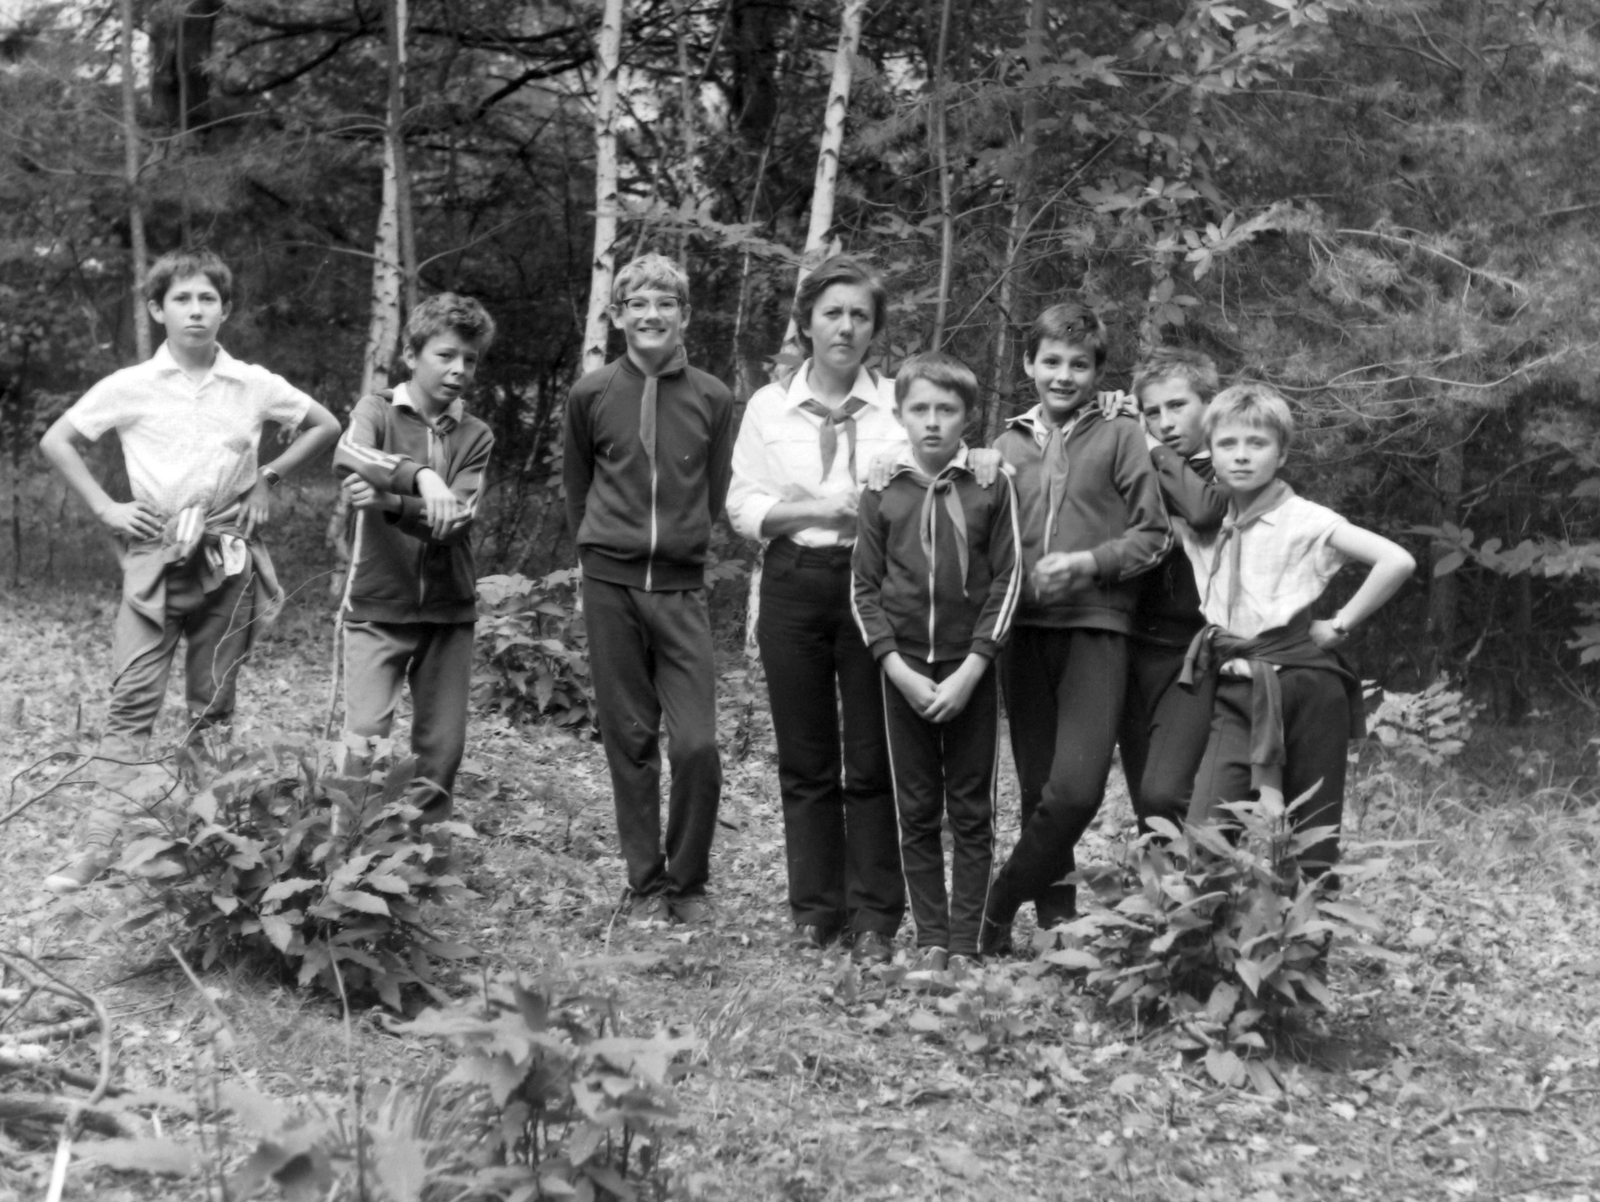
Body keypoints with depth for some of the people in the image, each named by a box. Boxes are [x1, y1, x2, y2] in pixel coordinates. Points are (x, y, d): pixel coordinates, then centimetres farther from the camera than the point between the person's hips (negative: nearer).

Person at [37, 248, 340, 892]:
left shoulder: (254, 385, 2)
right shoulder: (131, 386, -1)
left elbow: (325, 426, 16)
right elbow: (56, 440, 7)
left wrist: (268, 477, 8)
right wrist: (105, 507, 0)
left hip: (228, 561, 2)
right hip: (155, 555, -1)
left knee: (213, 705, 6)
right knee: (132, 700, -8)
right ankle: (99, 845, -8)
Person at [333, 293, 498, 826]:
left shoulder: (476, 436, 6)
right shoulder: (377, 410, 1)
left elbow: (455, 521, -9)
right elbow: (347, 455, -23)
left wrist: (386, 502, -23)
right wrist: (420, 475, -38)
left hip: (448, 611, 3)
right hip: (378, 607, -3)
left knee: (441, 751, 4)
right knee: (365, 745, -12)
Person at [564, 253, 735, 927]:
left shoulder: (711, 400, 2)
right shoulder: (590, 395, 3)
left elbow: (719, 495, 10)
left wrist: (685, 547, 8)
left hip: (682, 587, 0)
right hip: (610, 587, 1)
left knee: (697, 744, -8)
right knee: (630, 741, 5)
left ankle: (688, 884, 10)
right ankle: (646, 886, 16)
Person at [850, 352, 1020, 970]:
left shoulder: (990, 485, -3)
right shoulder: (882, 491, 2)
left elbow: (1007, 581, -4)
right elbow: (864, 589, 2)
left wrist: (969, 671, -11)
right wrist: (900, 669, -8)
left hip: (971, 670, -2)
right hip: (904, 672, 2)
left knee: (972, 813, 4)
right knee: (916, 813, 6)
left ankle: (967, 944, 10)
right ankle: (931, 941, 14)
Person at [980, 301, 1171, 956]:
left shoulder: (1120, 436, 4)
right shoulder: (1008, 444, 12)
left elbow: (1153, 535, 1)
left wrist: (1088, 563, -12)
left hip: (1096, 626, -3)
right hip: (1024, 627, 3)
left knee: (1076, 788, -15)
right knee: (1038, 788, 6)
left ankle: (999, 906, 0)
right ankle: (1056, 917, 19)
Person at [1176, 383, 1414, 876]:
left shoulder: (1305, 521, -6)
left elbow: (1397, 561, -14)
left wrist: (1340, 624, -9)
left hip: (1303, 683, -3)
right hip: (1237, 692, 3)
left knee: (1312, 839, 5)